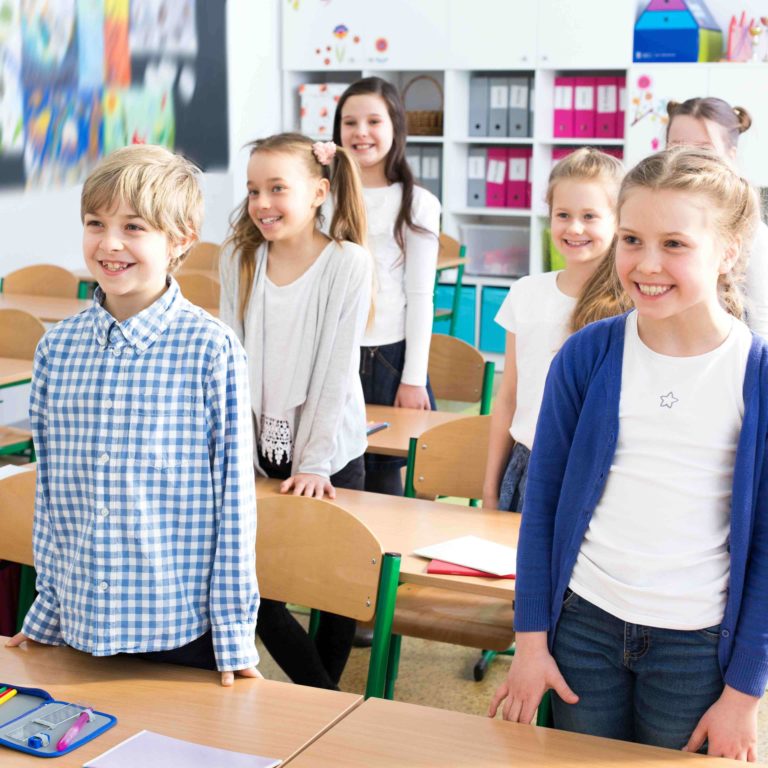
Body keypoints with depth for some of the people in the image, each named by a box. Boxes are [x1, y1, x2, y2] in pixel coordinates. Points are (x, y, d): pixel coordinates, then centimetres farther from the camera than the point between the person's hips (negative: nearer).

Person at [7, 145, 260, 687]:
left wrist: (234, 632, -8)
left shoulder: (211, 348, -12)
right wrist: (46, 609, 11)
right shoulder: (56, 348, 1)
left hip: (185, 627, -4)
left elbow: (234, 496, -8)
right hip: (79, 626, 4)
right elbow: (49, 494, 9)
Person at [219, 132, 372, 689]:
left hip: (328, 457, -3)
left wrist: (315, 462, -13)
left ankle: (324, 698, 30)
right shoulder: (240, 258, 0)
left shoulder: (349, 262, -11)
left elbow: (337, 369, -12)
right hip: (257, 452, 3)